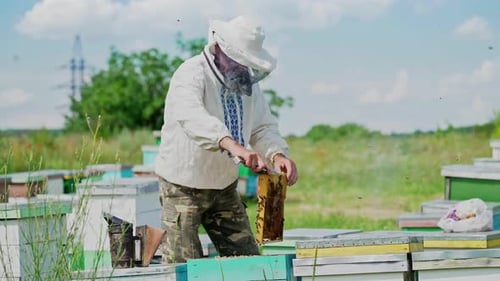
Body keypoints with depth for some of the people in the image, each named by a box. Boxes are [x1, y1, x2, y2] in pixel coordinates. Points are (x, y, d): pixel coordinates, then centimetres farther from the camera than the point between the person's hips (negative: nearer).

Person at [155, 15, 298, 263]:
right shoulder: (191, 75, -21)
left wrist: (277, 154, -21)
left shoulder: (246, 81, 3)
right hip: (184, 187, -6)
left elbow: (263, 127, 3)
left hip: (225, 187, 7)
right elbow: (193, 117, -42)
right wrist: (233, 145, -58)